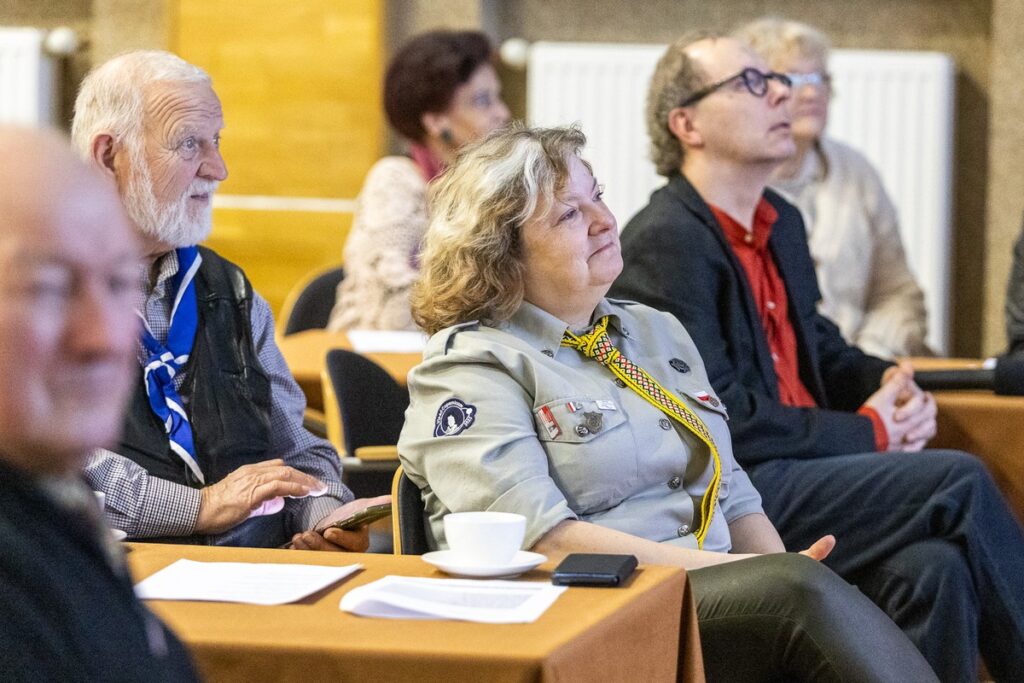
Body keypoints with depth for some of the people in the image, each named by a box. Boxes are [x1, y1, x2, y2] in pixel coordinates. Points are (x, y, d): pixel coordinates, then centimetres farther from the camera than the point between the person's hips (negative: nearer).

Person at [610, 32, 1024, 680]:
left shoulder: (781, 223, 17)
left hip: (797, 478, 8)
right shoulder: (664, 243, -12)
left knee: (936, 567, -22)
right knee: (962, 482, -16)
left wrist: (889, 383, 5)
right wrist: (868, 432, -10)